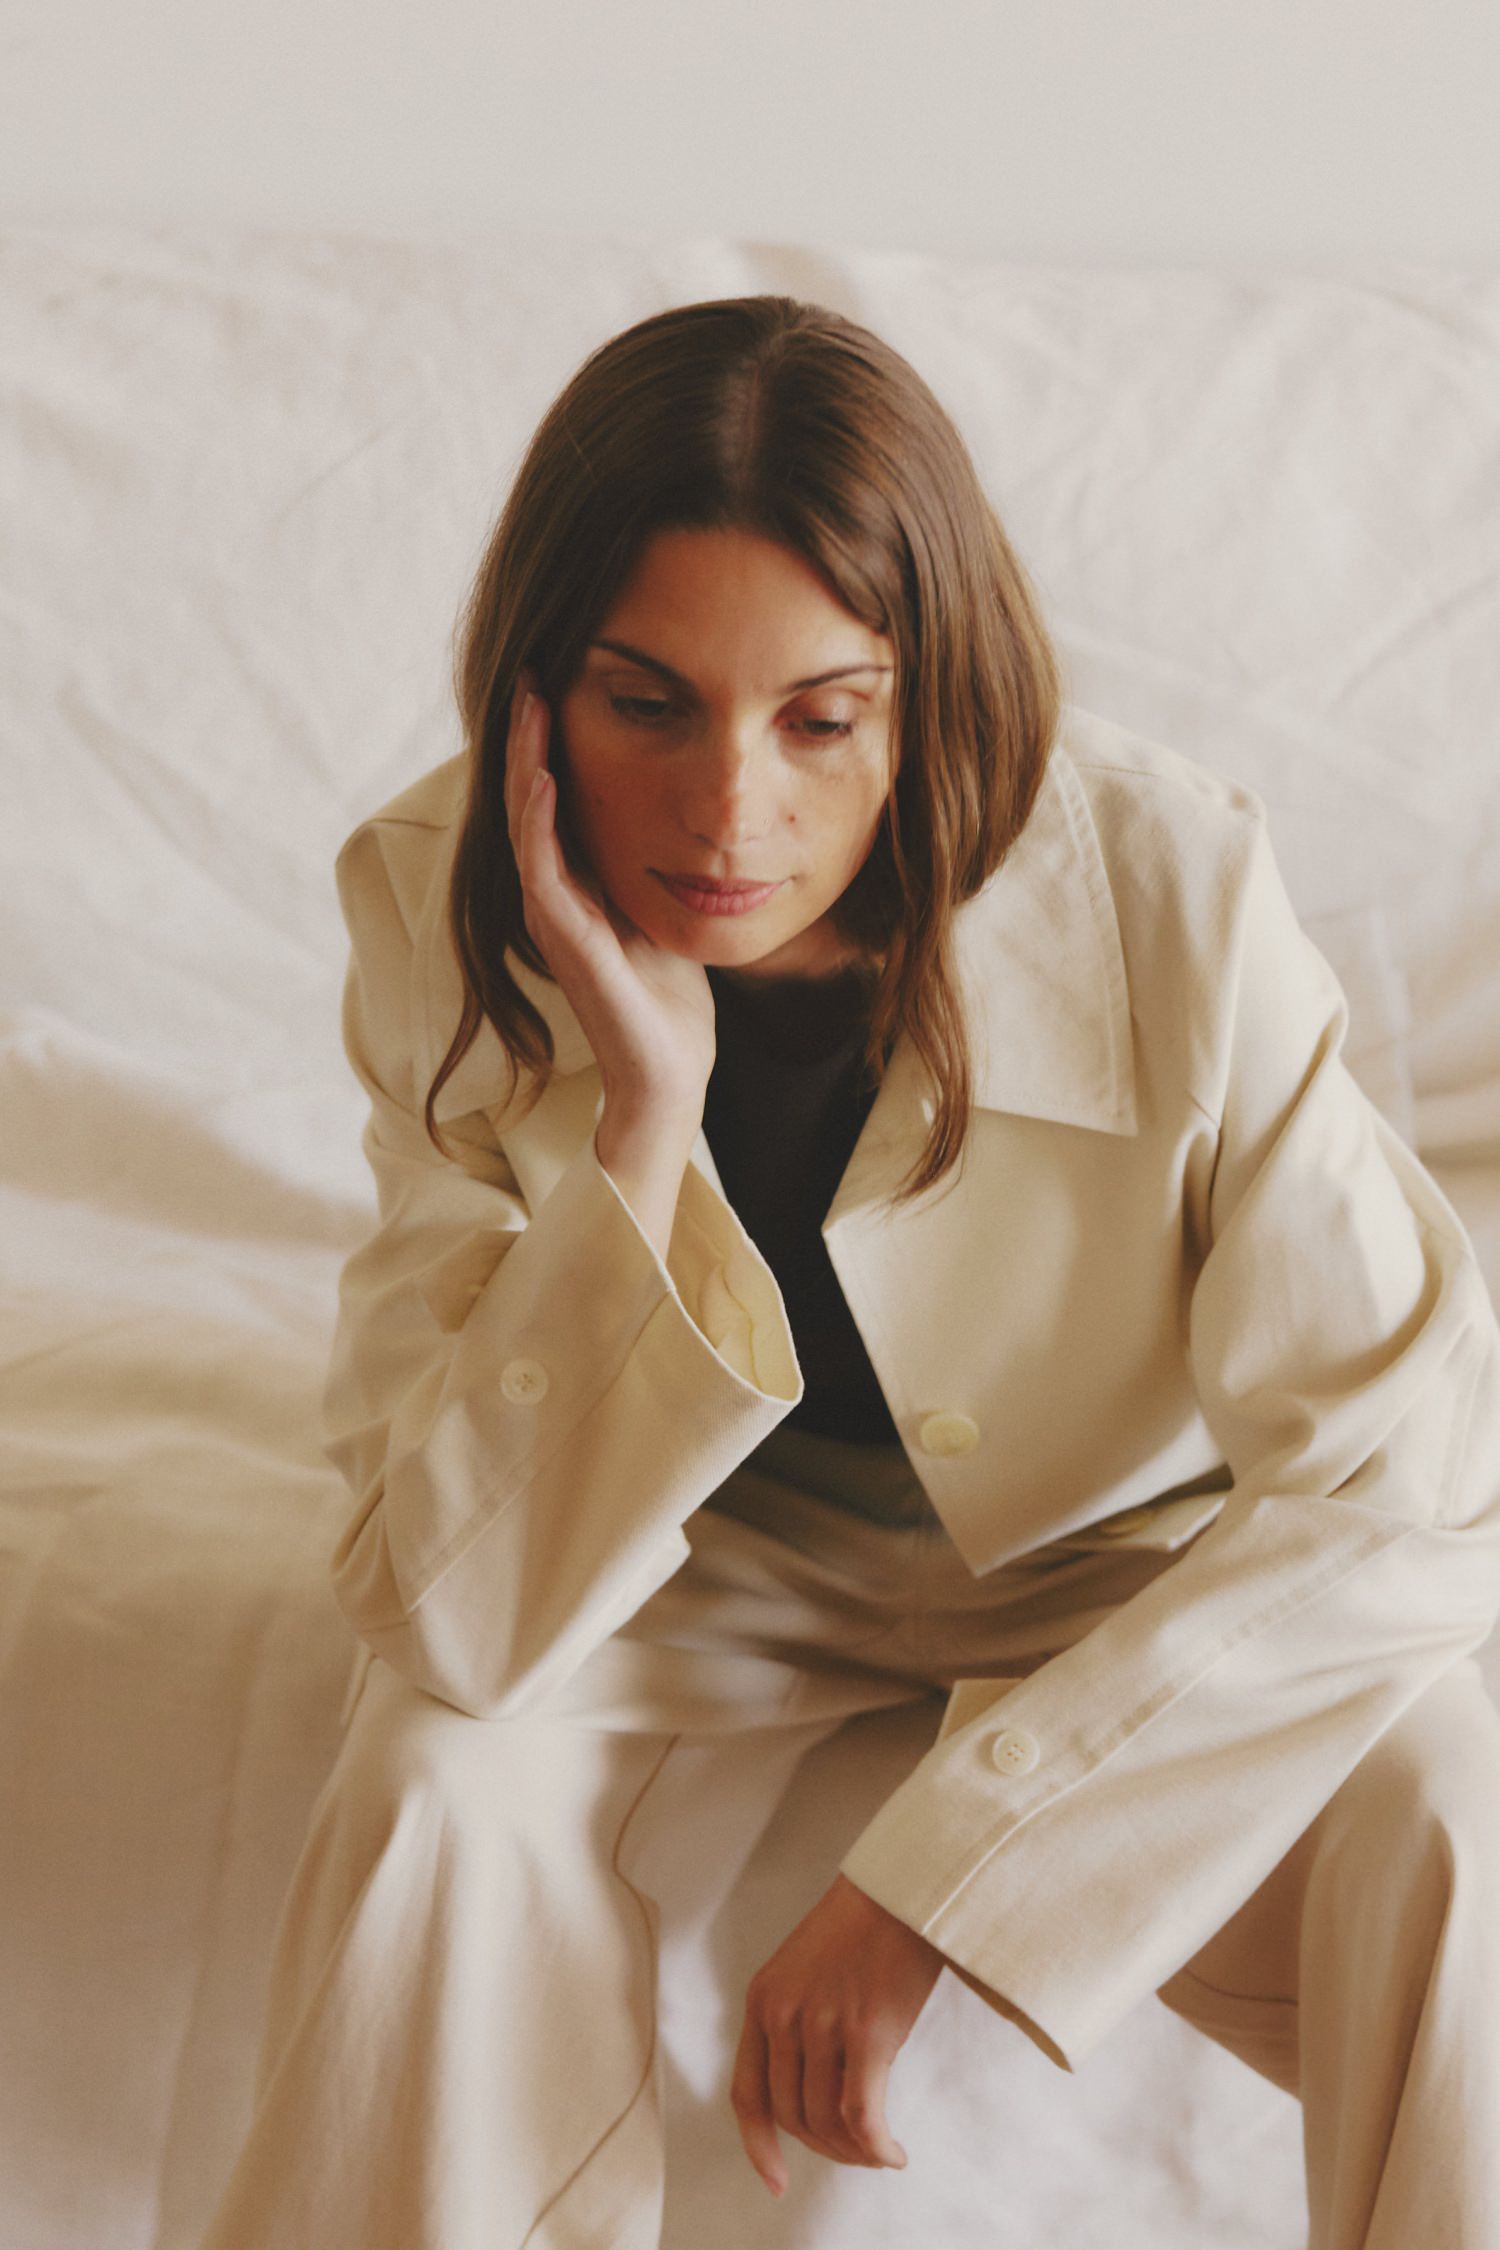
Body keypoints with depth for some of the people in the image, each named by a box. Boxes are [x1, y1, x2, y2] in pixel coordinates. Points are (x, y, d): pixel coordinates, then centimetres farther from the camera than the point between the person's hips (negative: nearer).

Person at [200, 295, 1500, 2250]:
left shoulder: (1171, 896, -27)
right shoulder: (443, 916, -23)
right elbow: (455, 1624, -27)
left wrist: (927, 1869, -29)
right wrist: (642, 1111, -39)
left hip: (1115, 1565, 0)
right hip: (693, 1572, 1)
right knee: (445, 1796, -30)